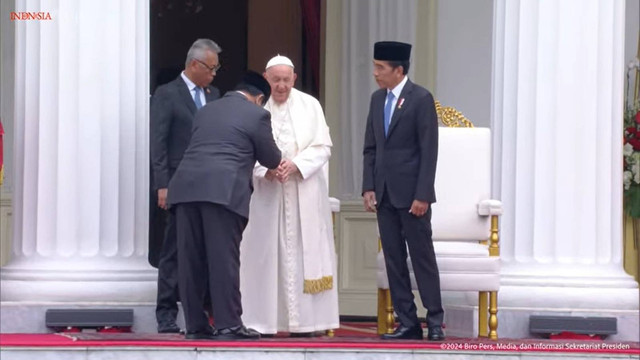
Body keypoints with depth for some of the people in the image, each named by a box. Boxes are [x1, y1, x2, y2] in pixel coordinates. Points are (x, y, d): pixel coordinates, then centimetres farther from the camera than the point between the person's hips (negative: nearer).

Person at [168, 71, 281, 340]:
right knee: (224, 259, -3)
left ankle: (195, 325, 8)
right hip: (223, 191, -5)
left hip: (186, 187, 5)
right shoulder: (257, 115, 8)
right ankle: (228, 325, -3)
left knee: (191, 260, 6)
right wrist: (277, 161, 37)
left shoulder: (206, 111, 24)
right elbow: (271, 159, 13)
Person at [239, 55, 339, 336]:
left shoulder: (310, 106, 3)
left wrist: (296, 165, -15)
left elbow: (323, 146, 0)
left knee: (304, 252, -1)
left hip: (305, 194, 1)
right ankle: (264, 321, 0)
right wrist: (265, 169, -21)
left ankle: (304, 320, 1)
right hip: (266, 192, -1)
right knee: (266, 253, -2)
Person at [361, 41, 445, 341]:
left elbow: (429, 151, -12)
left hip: (411, 194, -6)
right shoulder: (377, 99, 11)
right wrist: (368, 188, 4)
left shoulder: (421, 99, -9)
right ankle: (407, 323, 10)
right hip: (384, 194, 6)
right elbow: (370, 148, 14)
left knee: (422, 257, -1)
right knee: (393, 260, 6)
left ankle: (435, 321, 6)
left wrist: (422, 195, -16)